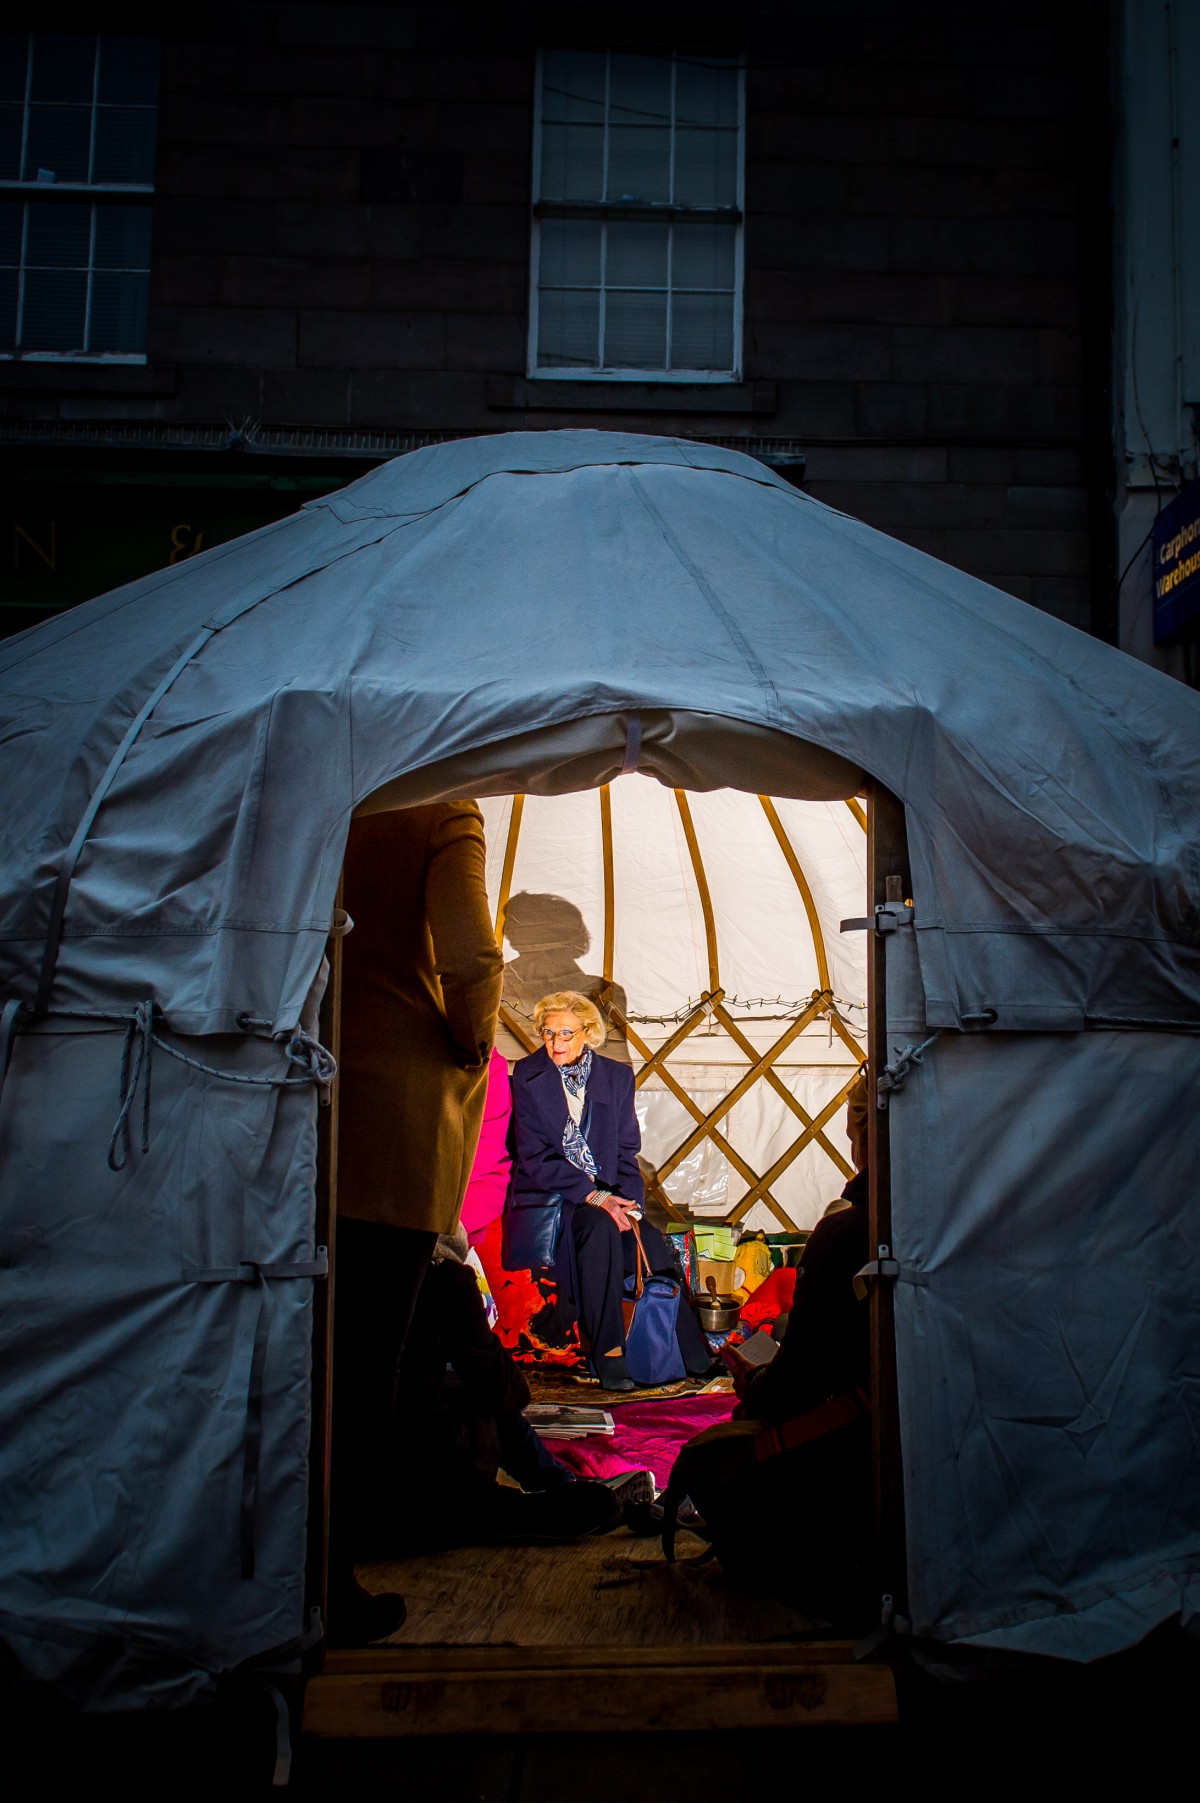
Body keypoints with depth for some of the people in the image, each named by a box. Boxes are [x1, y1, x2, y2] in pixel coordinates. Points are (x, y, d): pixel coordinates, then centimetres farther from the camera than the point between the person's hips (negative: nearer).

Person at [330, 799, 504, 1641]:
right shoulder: (444, 814, -4)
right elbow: (470, 959, -18)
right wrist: (473, 1046, 1)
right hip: (399, 1105, -5)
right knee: (367, 1357, 2)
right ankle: (332, 1583, 9)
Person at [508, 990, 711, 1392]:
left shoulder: (617, 1076, 8)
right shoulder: (528, 1077, -1)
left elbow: (627, 1154, 9)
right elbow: (535, 1158, -9)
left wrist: (629, 1204, -11)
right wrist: (592, 1196, -21)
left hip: (606, 1196, 3)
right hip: (548, 1198, -3)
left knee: (650, 1241, -26)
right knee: (599, 1226, -34)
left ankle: (693, 1357, -21)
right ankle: (607, 1351, -30)